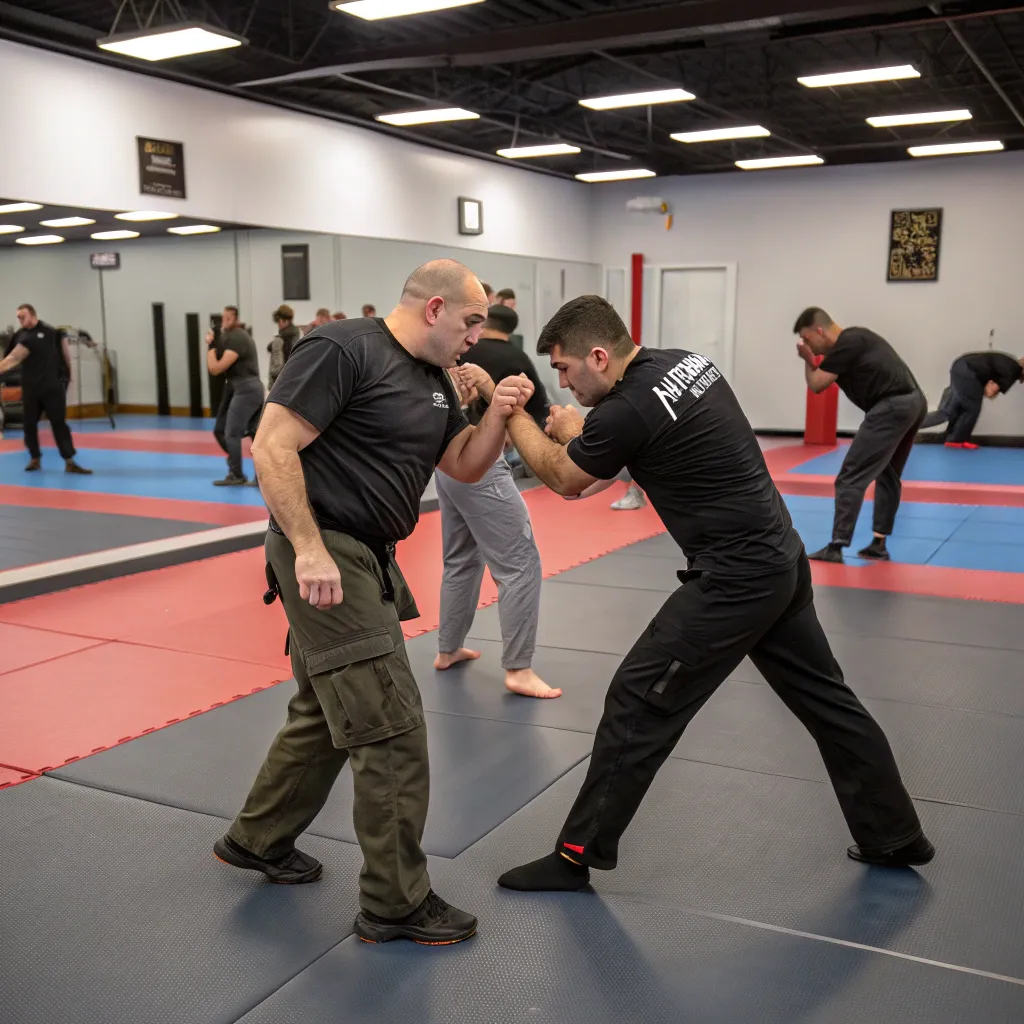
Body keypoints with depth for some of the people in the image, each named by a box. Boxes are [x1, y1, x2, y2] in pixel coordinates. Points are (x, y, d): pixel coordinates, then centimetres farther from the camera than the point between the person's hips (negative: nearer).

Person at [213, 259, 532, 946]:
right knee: (392, 730, -6)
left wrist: (499, 415, -2)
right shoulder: (343, 350, -16)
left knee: (328, 712, 22)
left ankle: (257, 840, 42)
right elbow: (273, 447, -20)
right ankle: (396, 903, 9)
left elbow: (465, 466, 17)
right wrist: (310, 549, -25)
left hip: (366, 556, 10)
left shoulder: (434, 379, 13)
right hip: (325, 556, -10)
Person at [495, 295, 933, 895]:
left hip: (737, 580, -9)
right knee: (826, 700, 21)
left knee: (639, 706, 0)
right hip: (781, 556, 9)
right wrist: (580, 434, 9)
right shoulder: (687, 361, 5)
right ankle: (895, 836, 36)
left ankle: (579, 856, 12)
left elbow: (562, 478, -2)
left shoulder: (627, 412, -20)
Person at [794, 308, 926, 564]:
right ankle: (878, 545, 26)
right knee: (888, 475, 21)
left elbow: (816, 385, -7)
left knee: (851, 477, -7)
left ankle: (836, 547, -7)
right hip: (914, 402, 11)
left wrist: (808, 360, 9)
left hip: (892, 408, -11)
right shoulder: (855, 339, 21)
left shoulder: (846, 346, -9)